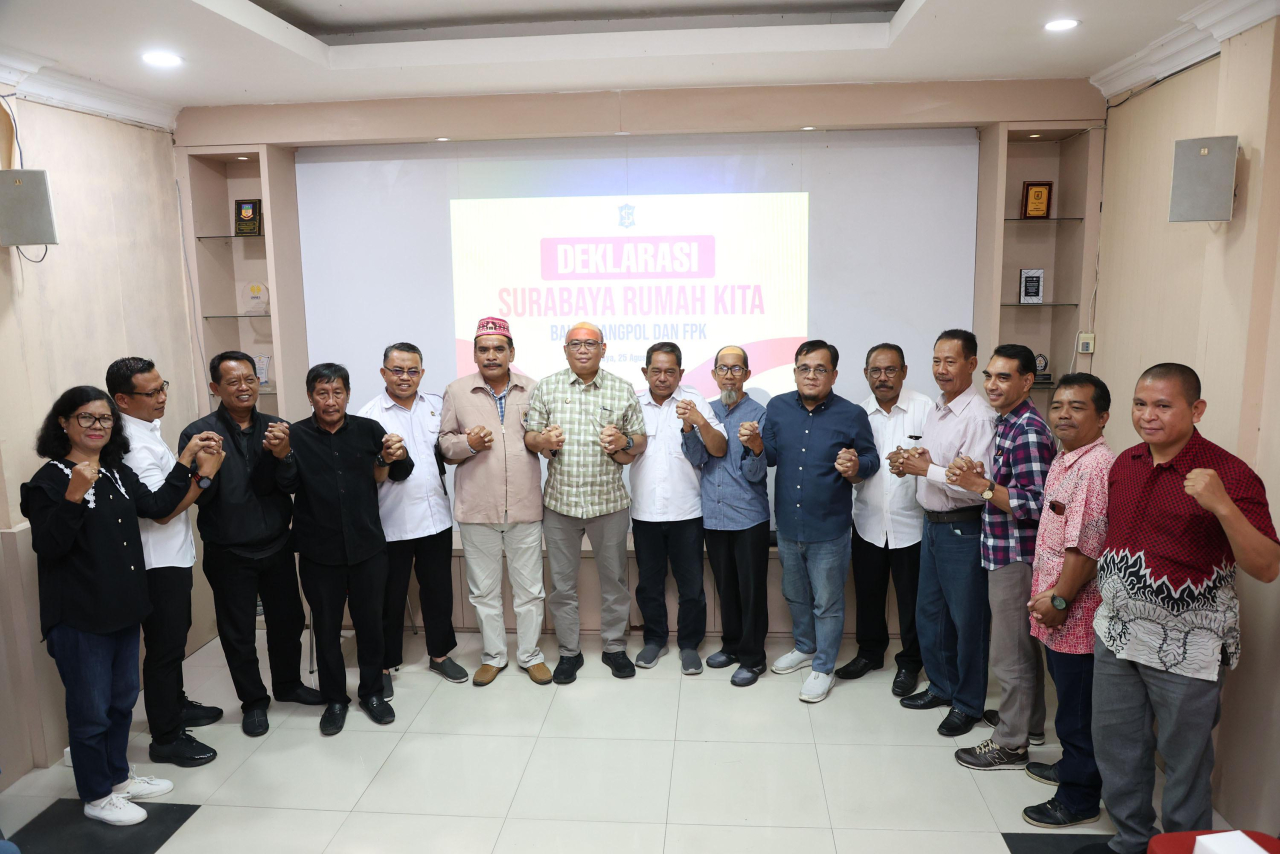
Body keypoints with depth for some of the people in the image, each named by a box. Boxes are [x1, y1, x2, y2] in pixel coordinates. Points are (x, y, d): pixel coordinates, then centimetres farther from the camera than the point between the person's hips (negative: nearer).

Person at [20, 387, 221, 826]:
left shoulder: (118, 473, 7)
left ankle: (118, 776, 37)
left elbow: (156, 505, 5)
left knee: (123, 698, 20)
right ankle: (96, 795, 24)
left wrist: (187, 462, 3)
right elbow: (47, 547, -19)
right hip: (79, 619, -7)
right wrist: (74, 497, -32)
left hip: (124, 609, 7)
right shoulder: (50, 480, -14)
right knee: (91, 709, 6)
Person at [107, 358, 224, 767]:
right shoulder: (135, 445, -24)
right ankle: (166, 738, 14)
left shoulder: (145, 431, 6)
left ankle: (176, 705, 41)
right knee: (164, 646, 1)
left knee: (175, 636, 23)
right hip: (159, 561, -10)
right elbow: (162, 510, -26)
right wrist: (203, 475, -23)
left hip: (172, 556, 10)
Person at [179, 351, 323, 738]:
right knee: (238, 632, 9)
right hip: (229, 553, -3)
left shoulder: (275, 428, 1)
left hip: (277, 545, 3)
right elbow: (198, 496, -12)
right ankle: (254, 701, 27)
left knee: (288, 619, 15)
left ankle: (288, 684, 36)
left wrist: (283, 455, -28)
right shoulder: (199, 433, -8)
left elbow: (293, 482, -8)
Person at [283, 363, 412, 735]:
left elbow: (399, 474, 4)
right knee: (326, 627, 11)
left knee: (370, 621, 11)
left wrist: (398, 457, -18)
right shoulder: (296, 435, -3)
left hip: (367, 547, 1)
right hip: (319, 552, 0)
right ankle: (335, 699, 28)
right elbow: (289, 485, -10)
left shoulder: (368, 429, -1)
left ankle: (372, 692, 29)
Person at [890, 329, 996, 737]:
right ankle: (941, 685, 37)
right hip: (932, 523, 9)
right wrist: (908, 462, 0)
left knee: (967, 618, 6)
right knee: (929, 611, 18)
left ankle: (968, 703, 23)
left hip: (962, 529, -9)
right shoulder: (936, 408, 9)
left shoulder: (979, 416, -18)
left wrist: (926, 468, -22)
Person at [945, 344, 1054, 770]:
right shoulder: (1006, 422, 11)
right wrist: (978, 476, 3)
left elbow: (1035, 504, -24)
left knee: (1010, 654, 1)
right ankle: (1030, 722, 37)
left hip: (1015, 556, -10)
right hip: (1005, 554, 10)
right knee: (1024, 645, 22)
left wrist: (981, 485, -26)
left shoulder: (1029, 431, -20)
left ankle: (1010, 744, 14)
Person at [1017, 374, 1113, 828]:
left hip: (1077, 611, -9)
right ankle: (1072, 764, 40)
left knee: (1079, 705, 4)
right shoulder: (1063, 460, 11)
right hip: (1055, 606, 9)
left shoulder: (1097, 466, -20)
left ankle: (1079, 798, 18)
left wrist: (1059, 600, -18)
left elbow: (1086, 545, -24)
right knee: (1069, 696, 23)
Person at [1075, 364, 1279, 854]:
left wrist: (1222, 506, -35)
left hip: (1185, 648, -6)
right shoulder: (1125, 463, 4)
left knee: (1184, 759, 10)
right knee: (1115, 745, 19)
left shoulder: (1229, 475, -16)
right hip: (1116, 634, 7)